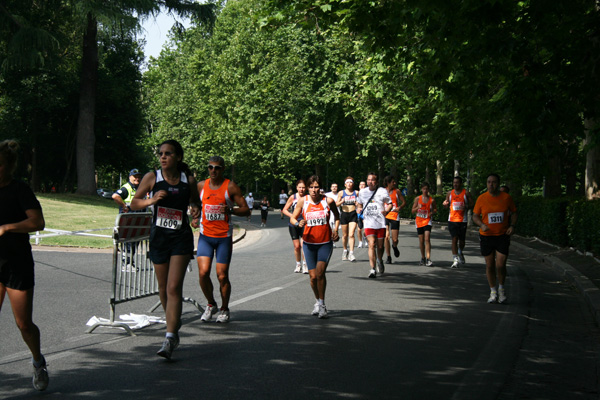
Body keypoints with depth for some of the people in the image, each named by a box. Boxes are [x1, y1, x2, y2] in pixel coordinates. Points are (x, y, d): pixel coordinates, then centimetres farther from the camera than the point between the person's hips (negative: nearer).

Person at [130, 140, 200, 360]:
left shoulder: (189, 180, 0)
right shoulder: (152, 177, -2)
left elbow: (195, 201, 16)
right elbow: (133, 203, 3)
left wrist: (196, 209, -7)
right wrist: (152, 200, -16)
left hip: (181, 238, -2)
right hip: (159, 237, 2)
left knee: (174, 287, -12)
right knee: (163, 288, 13)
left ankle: (170, 338, -13)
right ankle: (174, 322, 39)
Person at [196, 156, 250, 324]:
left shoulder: (231, 187, -4)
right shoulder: (201, 186, 6)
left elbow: (246, 209, -4)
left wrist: (231, 211, -22)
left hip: (224, 236, -2)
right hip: (205, 235, 2)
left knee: (222, 275, -1)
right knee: (203, 272, -10)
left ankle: (224, 309, 20)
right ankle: (211, 304, 14)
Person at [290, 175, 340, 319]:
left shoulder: (328, 201, -5)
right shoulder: (303, 201, -4)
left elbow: (337, 216, 14)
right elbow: (292, 218, 2)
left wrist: (335, 229, 0)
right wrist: (298, 223, -20)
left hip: (325, 243, -2)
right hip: (309, 243, 2)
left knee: (320, 272, -17)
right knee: (313, 276, 3)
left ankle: (322, 304, -5)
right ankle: (318, 301, 28)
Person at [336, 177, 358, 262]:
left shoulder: (356, 193, 6)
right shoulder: (341, 193, 5)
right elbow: (336, 204, 6)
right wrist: (341, 202, -15)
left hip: (353, 214, -1)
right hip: (344, 214, 1)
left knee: (351, 234, -13)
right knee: (345, 235, 9)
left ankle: (351, 253, -15)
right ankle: (345, 250, 30)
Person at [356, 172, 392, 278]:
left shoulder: (383, 191, 0)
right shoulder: (362, 192, 7)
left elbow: (389, 204, 10)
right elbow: (359, 204, 24)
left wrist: (386, 211, -10)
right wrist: (359, 211, 3)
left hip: (380, 223, 0)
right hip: (368, 223, 0)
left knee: (380, 246, 10)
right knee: (371, 244, -15)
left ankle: (379, 261, 41)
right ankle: (372, 269, -15)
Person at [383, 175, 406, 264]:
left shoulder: (397, 191, 5)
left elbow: (404, 202, 8)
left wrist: (399, 208, -11)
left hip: (395, 216, 1)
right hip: (385, 216, -1)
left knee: (395, 239, -2)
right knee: (386, 236, -10)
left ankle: (394, 247, 35)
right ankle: (388, 256, 2)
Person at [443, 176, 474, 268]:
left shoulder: (466, 193, 0)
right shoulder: (450, 193, 9)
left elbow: (472, 204, 3)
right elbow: (446, 206, 16)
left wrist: (466, 207, -17)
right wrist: (445, 204, -8)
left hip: (462, 220, -1)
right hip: (452, 219, 1)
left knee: (462, 240, 8)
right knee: (454, 239, -9)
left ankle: (460, 253, 40)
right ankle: (455, 260, -10)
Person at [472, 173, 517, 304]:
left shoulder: (506, 197, -1)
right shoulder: (481, 198, -2)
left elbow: (513, 213, 10)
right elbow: (475, 216, 3)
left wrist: (512, 226, -6)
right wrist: (482, 225, -16)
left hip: (503, 235, -1)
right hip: (486, 236, 1)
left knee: (500, 265, -7)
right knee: (489, 265, 6)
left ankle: (501, 289, 18)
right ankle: (493, 292, 21)